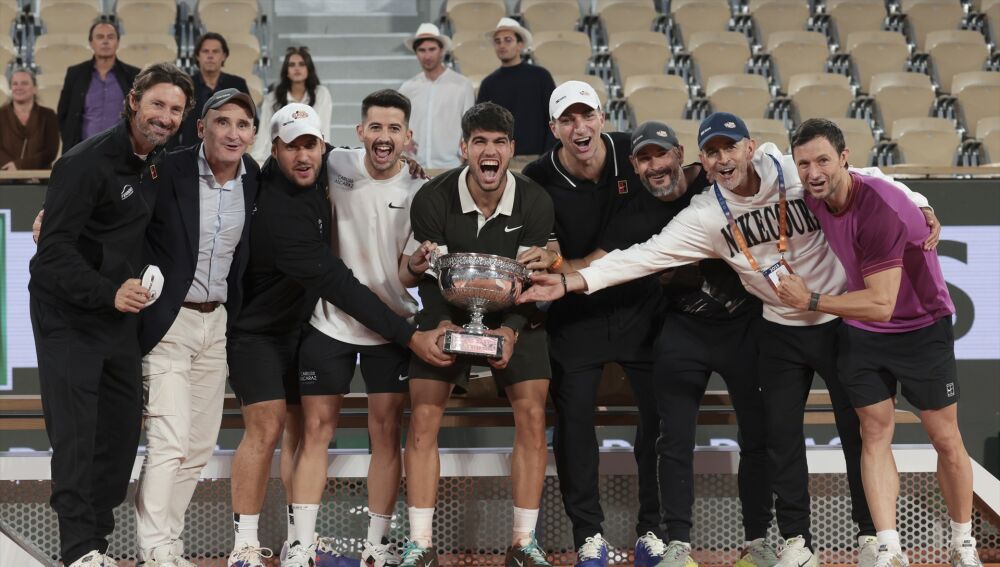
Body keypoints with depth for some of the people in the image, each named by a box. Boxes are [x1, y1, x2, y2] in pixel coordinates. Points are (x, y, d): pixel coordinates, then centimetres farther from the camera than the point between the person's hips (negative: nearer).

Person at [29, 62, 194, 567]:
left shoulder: (157, 163, 9)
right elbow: (54, 249, -21)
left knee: (121, 432, 8)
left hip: (120, 314, 8)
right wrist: (108, 293, -28)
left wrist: (131, 290, 10)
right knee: (74, 435, -8)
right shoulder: (87, 163, -17)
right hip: (67, 316, -8)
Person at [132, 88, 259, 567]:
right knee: (169, 442, -12)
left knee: (199, 446, 9)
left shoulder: (254, 180, 4)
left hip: (216, 323, 6)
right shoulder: (168, 171, -14)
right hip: (168, 323, -6)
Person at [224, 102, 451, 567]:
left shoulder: (314, 177, -7)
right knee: (266, 425, -13)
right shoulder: (276, 212, -31)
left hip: (296, 322, 8)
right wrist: (410, 337, -34)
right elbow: (339, 286, -33)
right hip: (254, 328, -8)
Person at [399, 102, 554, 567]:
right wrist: (443, 325, -31)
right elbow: (429, 276, -14)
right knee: (423, 418, -10)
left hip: (514, 317, 1)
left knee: (532, 416, -9)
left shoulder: (535, 203, -15)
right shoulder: (433, 199, -18)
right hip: (447, 313, -1)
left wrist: (510, 330, -31)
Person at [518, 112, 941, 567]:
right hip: (780, 331, 2)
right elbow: (646, 255, -15)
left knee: (858, 428, 5)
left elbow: (870, 182, -3)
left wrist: (919, 208, -15)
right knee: (782, 436, 5)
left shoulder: (799, 174, -16)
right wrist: (572, 282, -23)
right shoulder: (706, 217, -11)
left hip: (842, 321, -2)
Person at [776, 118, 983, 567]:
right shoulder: (814, 198, -10)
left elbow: (881, 305, -33)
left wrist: (811, 301, -26)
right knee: (875, 433, -3)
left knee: (945, 439, 3)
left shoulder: (879, 210, -32)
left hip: (921, 328, -6)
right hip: (861, 332, 6)